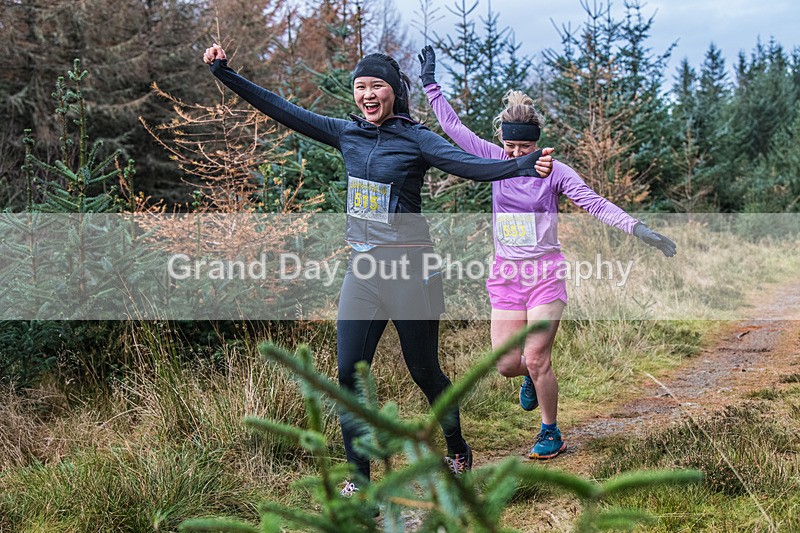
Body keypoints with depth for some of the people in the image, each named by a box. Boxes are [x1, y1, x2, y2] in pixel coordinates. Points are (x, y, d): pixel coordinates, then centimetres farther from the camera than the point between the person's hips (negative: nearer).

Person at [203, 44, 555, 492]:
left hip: (410, 268, -5)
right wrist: (225, 73, 6)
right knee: (349, 375, 1)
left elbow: (474, 166, -21)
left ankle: (458, 451, 32)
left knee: (424, 370, 7)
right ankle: (360, 480, 12)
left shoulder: (416, 139, -8)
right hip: (362, 269, 5)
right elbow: (280, 109, 8)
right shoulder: (347, 133, 6)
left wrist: (527, 165, -38)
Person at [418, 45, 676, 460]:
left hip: (545, 273, -3)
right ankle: (533, 376, 38)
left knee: (536, 359, -8)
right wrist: (431, 85, 5)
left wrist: (638, 228, -22)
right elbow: (454, 128, 5)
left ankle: (551, 433, 13)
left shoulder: (554, 171, -6)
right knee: (507, 365, 1)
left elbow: (594, 203, -12)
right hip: (506, 274, 3)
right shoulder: (495, 161, 2)